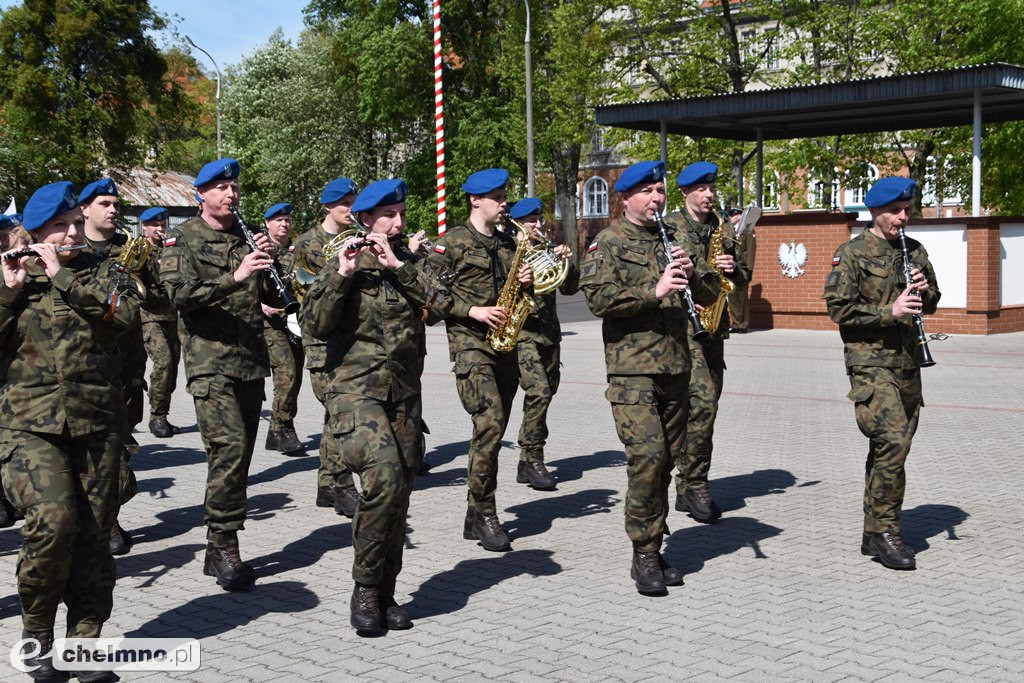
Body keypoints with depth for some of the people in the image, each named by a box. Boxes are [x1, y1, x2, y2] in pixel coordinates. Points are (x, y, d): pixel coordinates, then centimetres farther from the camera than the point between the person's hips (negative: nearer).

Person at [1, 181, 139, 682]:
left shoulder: (97, 271, 11)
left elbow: (128, 313, -9)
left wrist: (63, 278, -9)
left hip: (96, 422, 2)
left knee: (94, 535, 3)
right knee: (52, 518, -21)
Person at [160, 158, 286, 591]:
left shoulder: (247, 238, 17)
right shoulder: (183, 240, 2)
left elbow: (277, 299, 16)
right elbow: (179, 294, -15)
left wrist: (269, 263, -4)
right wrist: (235, 277, -25)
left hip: (251, 363, 6)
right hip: (210, 363, -5)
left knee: (238, 453, 7)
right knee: (229, 445, -20)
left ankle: (220, 550, 17)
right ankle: (225, 548, -14)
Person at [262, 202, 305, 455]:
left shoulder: (299, 252, 15)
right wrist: (260, 304, -14)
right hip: (270, 319, -5)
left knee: (294, 376, 6)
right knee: (286, 371, -19)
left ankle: (276, 434, 17)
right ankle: (284, 429, -10)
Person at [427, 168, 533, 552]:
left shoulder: (507, 243, 18)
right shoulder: (452, 242, -2)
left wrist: (525, 282, 5)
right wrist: (473, 310, -17)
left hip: (505, 344, 7)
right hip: (469, 343, -7)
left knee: (493, 429, 8)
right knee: (490, 424, -19)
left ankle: (477, 515, 18)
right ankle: (484, 515, -11)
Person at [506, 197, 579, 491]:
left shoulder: (547, 250, 16)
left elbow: (570, 288, 11)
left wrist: (567, 262, -4)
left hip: (549, 334, 7)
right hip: (522, 332, -7)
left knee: (543, 394, 9)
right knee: (539, 392, -20)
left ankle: (527, 464, 21)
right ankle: (533, 459, -11)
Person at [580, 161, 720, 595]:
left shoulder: (678, 240, 17)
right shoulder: (608, 243, 0)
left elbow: (710, 294, 16)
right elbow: (598, 297, -14)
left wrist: (693, 274, -5)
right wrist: (654, 290, -21)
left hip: (676, 368, 6)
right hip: (632, 369, -6)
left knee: (665, 460, 9)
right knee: (647, 455, -15)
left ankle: (652, 551, 20)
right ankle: (645, 554, -4)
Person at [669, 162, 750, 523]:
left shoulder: (724, 229, 16)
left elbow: (744, 276, 19)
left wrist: (733, 269, -4)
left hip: (714, 327, 7)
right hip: (681, 326, -7)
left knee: (705, 404, 9)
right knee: (702, 401, -18)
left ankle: (689, 486, 18)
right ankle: (694, 484, -9)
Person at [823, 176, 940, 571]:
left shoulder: (915, 251, 15)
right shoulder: (851, 253, -4)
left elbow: (931, 303, 22)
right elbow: (838, 308, -10)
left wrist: (925, 291, -1)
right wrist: (889, 311, -18)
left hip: (906, 362, 7)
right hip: (870, 362, -7)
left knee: (888, 448, 11)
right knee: (894, 440, -18)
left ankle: (874, 533, 20)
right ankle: (884, 531, -10)